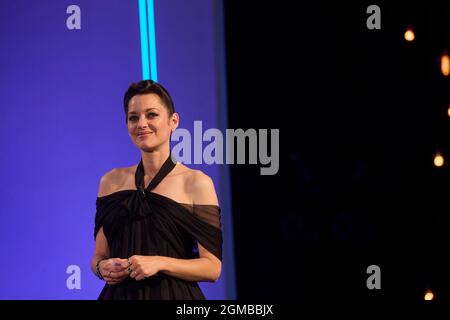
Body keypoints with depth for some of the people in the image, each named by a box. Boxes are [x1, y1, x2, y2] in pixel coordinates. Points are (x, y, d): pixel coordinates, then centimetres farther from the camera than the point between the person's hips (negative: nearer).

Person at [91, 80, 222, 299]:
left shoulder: (196, 182, -6)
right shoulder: (111, 181, 5)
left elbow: (212, 267, -8)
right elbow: (99, 256, 11)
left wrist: (160, 263, -20)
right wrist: (102, 267, -10)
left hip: (173, 295, -3)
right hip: (120, 294, 3)